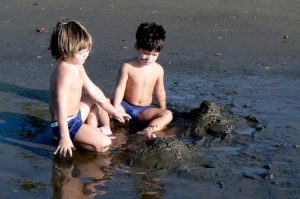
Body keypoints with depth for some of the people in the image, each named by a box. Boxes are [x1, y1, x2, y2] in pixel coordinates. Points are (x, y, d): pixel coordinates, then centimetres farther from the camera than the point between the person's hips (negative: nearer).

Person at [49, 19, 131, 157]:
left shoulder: (78, 67, 5)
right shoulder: (65, 72, -27)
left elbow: (93, 90, 13)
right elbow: (61, 107, -33)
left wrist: (114, 112, 16)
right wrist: (65, 138, -37)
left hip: (76, 115, 10)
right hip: (66, 123, -10)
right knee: (104, 144, -22)